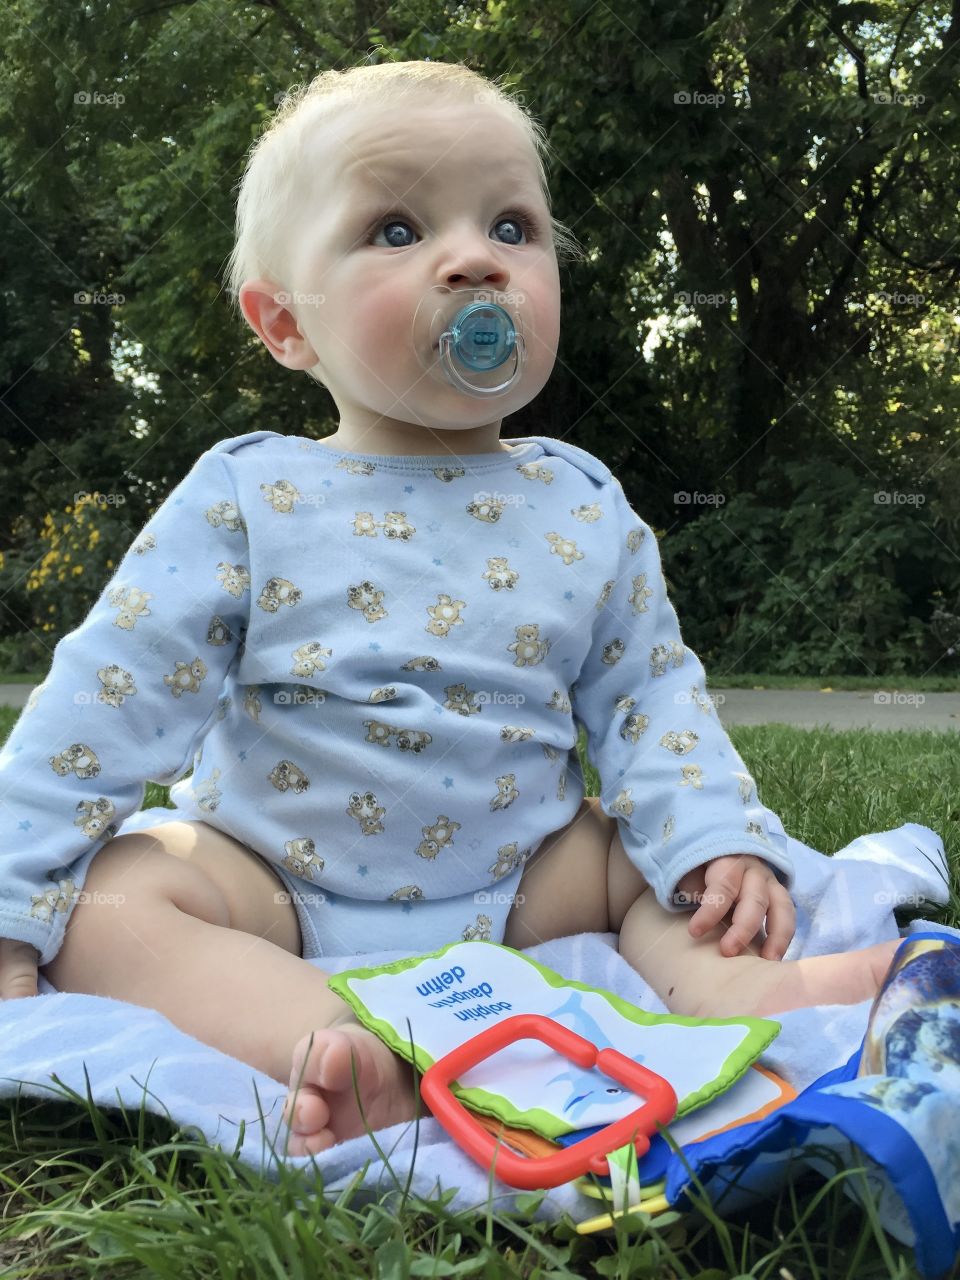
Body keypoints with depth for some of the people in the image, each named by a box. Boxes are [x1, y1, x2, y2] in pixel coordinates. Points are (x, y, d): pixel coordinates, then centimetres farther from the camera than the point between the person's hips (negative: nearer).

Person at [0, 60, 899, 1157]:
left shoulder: (586, 507, -2)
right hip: (278, 886, -2)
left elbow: (650, 694, 3)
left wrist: (717, 841, -14)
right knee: (113, 893, -25)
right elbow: (111, 700, -11)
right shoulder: (247, 500, -11)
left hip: (523, 881, 3)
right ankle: (325, 1051, -42)